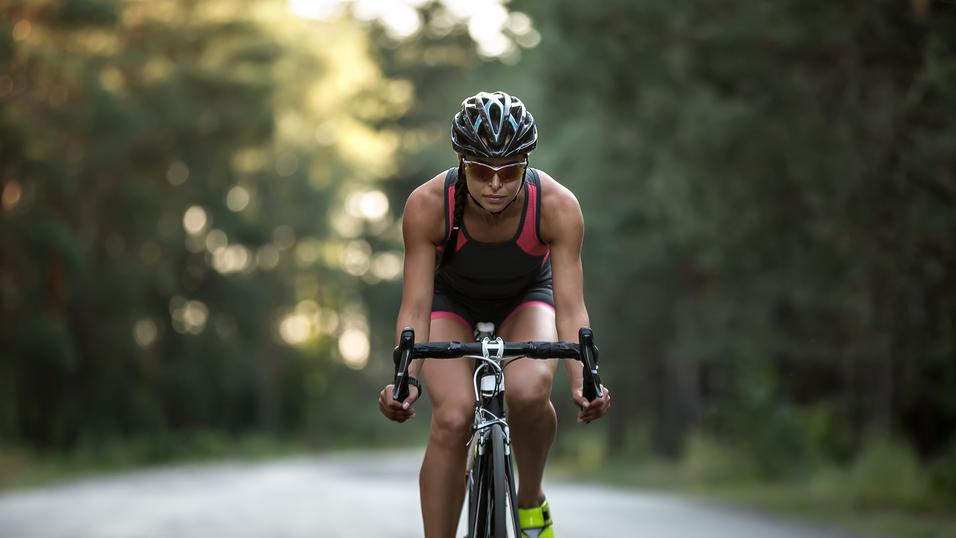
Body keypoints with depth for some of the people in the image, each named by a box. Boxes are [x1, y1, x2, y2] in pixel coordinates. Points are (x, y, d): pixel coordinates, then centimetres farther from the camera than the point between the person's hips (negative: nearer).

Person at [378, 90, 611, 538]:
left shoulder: (558, 207, -32)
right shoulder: (427, 205, -32)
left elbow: (570, 306, -31)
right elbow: (416, 307, -30)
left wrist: (582, 381, -46)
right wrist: (404, 380, -45)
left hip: (526, 298, 0)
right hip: (452, 300, 0)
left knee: (528, 392, -30)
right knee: (452, 418, -24)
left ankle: (531, 499, -2)